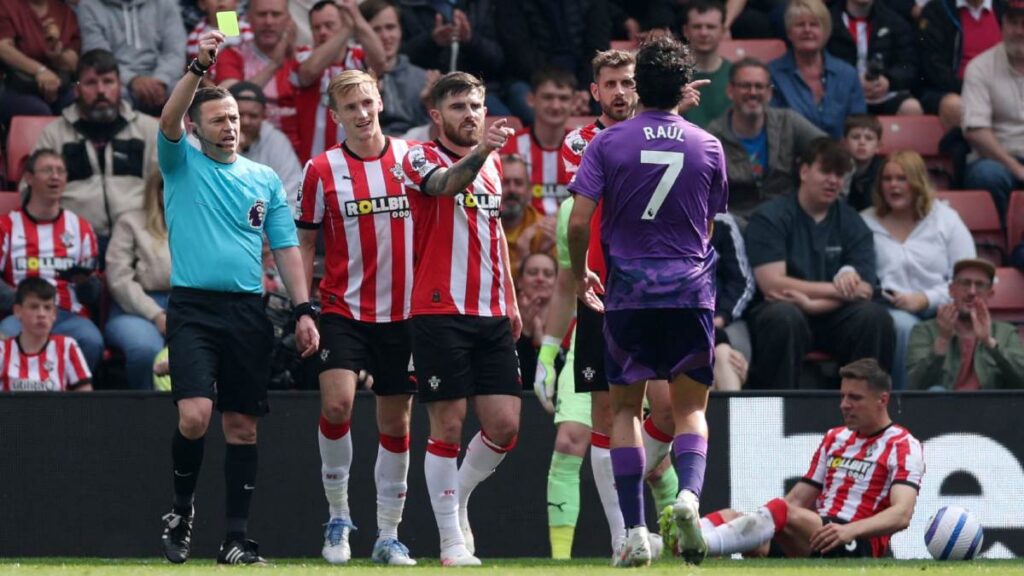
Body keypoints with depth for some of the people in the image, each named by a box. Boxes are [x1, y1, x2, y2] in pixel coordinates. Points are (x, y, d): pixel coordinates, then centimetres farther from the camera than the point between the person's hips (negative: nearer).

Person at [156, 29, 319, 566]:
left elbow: (286, 247, 12)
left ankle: (236, 537, 6)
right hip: (193, 306, -3)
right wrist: (198, 66, -28)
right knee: (195, 415, -18)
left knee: (242, 424, 2)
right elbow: (168, 121, -15)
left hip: (247, 312, 3)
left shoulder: (265, 179, 14)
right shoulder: (181, 164, 5)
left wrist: (304, 309, 2)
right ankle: (181, 509, 5)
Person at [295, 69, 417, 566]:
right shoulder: (321, 170, -1)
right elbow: (305, 243, 5)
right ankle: (338, 516, -3)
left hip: (402, 314, 2)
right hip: (343, 310, -2)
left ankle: (388, 535, 15)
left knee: (396, 423, 5)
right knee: (336, 402, -20)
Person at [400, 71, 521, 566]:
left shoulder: (492, 162, 15)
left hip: (492, 317, 6)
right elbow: (446, 183, -29)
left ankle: (458, 501, 23)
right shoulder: (420, 158, -5)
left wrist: (511, 299, 24)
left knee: (504, 425, -1)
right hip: (440, 315, -6)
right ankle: (452, 540, 3)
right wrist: (478, 151, -48)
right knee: (447, 426, -4)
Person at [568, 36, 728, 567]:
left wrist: (580, 275, 10)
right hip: (691, 290, 1)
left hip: (628, 290, -1)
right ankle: (689, 492, -20)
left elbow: (578, 222, -8)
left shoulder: (607, 143, -3)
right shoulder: (708, 147, 3)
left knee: (625, 408, 11)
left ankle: (635, 531, 3)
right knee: (690, 407, 9)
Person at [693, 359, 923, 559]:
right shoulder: (834, 438, 25)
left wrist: (850, 530, -32)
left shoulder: (903, 446, 2)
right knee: (730, 517, -14)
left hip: (859, 547, -8)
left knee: (783, 513, -34)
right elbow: (797, 501, 25)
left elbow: (902, 514, -14)